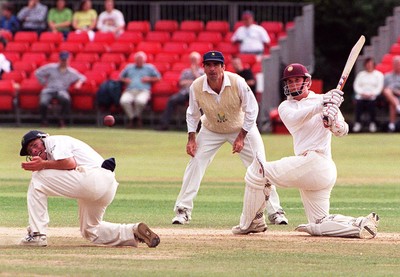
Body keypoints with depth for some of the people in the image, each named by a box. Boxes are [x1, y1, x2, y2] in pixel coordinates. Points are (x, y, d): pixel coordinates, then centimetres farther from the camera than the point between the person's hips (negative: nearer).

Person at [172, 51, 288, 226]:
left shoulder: (237, 83, -29)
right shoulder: (196, 87, -23)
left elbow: (251, 110, -17)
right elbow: (192, 114, -4)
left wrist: (241, 137, -18)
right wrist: (191, 138, -13)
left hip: (242, 128, -1)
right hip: (211, 130, 2)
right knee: (195, 164, -11)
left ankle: (274, 211, 1)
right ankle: (182, 210, -2)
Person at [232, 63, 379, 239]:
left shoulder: (323, 99, 3)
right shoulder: (285, 106, 18)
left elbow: (342, 131, -7)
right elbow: (294, 118, -6)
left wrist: (331, 117, -30)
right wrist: (321, 105, -21)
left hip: (315, 161, -7)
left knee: (257, 171, -7)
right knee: (320, 225, 6)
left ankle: (249, 224, -1)